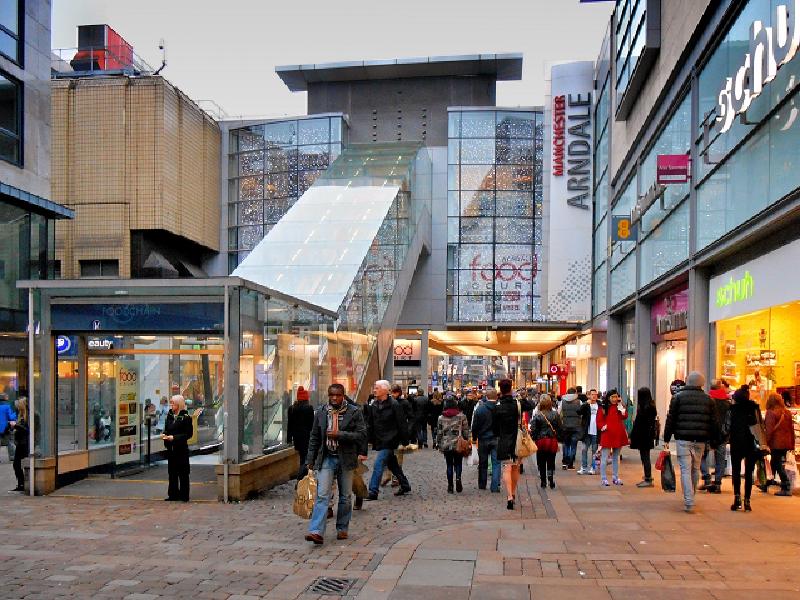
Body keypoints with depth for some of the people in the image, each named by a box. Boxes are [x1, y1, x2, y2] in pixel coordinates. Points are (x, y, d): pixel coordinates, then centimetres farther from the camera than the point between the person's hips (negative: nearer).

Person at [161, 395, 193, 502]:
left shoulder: (185, 417, -10)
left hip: (181, 448, -6)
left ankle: (184, 495, 8)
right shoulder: (169, 415, 10)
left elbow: (188, 433, -12)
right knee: (172, 472, 11)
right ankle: (173, 494, 19)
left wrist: (174, 437, -19)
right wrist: (164, 434, -1)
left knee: (183, 473, 1)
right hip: (171, 448, 6)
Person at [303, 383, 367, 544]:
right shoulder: (320, 412, 6)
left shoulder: (354, 412, -3)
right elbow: (314, 437, 11)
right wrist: (310, 460, 8)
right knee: (322, 496, -9)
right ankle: (316, 532, -15)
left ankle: (342, 529, 24)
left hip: (345, 459, -1)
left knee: (345, 497, 9)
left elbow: (362, 434, -9)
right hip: (326, 459, 1)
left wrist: (340, 434, -19)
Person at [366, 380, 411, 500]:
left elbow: (402, 424, -11)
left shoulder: (394, 405, -12)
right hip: (379, 442, 7)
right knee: (393, 465, 17)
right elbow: (370, 424, 15)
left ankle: (373, 492, -11)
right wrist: (370, 439, 8)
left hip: (389, 441, -7)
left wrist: (404, 441, -10)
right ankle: (405, 485, 32)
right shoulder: (374, 405, 8)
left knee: (378, 465, -13)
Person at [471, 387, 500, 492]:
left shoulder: (479, 409, -8)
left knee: (483, 463, 13)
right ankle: (495, 486, -1)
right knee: (496, 463, 4)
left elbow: (475, 426, -3)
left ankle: (482, 485, 23)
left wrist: (474, 438, 8)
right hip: (496, 439, -1)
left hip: (483, 439, 1)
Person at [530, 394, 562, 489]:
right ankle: (551, 481, -1)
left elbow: (533, 430, -9)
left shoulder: (537, 415, -11)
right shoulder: (555, 414, -5)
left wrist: (533, 439, 4)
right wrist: (558, 437, 12)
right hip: (553, 442, 1)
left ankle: (543, 482, 14)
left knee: (541, 463, 11)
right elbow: (561, 428, 0)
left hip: (540, 441, -1)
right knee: (551, 462, 9)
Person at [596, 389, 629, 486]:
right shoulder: (603, 408, 0)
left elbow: (624, 416, -6)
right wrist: (603, 427, -17)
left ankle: (615, 478, 22)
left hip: (618, 435, 5)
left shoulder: (619, 407, 11)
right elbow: (599, 421, -1)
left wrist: (620, 405, -7)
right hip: (607, 435, -5)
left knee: (616, 457, 14)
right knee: (604, 458, -6)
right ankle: (603, 479, -3)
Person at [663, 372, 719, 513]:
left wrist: (666, 438, 4)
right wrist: (714, 440, 15)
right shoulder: (708, 399, 7)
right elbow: (714, 422, 8)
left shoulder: (678, 397, 0)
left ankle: (689, 502, -13)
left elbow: (670, 419, -1)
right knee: (696, 469, 16)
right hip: (700, 440, 3)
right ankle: (690, 498, 30)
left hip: (683, 439, -3)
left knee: (685, 470, -4)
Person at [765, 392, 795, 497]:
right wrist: (792, 444, 19)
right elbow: (791, 428, 14)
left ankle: (786, 488, -1)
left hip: (776, 443, -7)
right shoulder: (787, 412, 10)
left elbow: (769, 430, -15)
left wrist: (765, 443, -12)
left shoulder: (771, 413, -11)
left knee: (779, 465, 0)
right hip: (786, 443, 7)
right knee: (774, 464, 15)